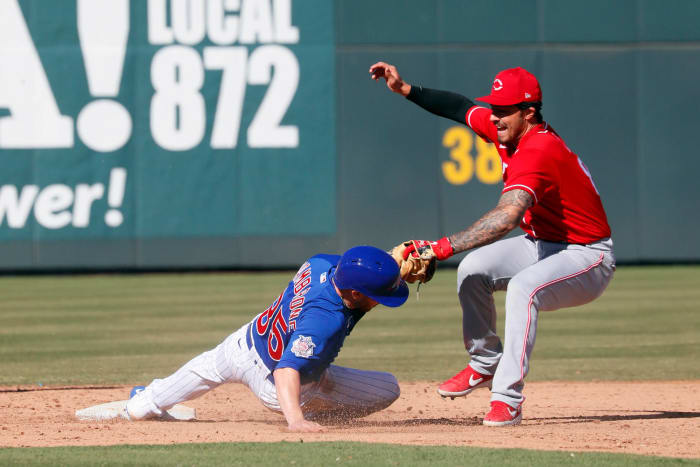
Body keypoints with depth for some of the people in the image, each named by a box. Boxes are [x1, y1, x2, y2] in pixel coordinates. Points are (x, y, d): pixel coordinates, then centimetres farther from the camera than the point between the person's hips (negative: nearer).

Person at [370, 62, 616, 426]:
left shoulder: (539, 151, -31)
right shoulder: (505, 129, -2)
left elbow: (507, 216, -45)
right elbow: (463, 108, 18)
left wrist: (445, 246, -52)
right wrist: (405, 90, 8)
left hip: (589, 260, -9)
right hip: (542, 245, 9)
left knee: (523, 287, -34)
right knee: (473, 269, -6)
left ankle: (508, 399, -32)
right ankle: (485, 365, 13)